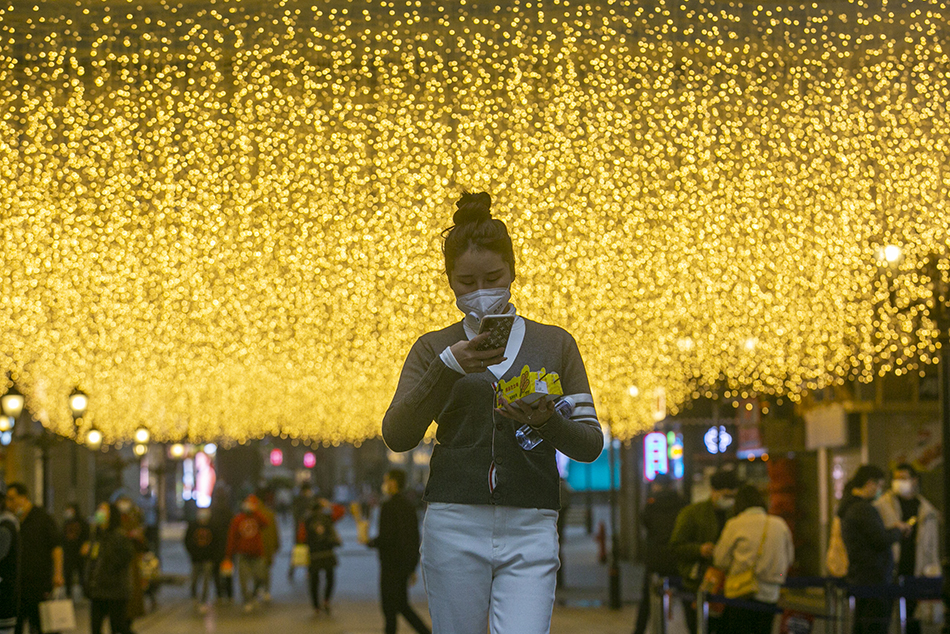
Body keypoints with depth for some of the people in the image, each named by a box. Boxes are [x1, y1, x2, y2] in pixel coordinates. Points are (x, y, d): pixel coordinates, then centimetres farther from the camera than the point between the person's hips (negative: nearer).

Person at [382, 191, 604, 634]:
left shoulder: (556, 344, 12)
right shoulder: (434, 349, 10)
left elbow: (591, 443, 9)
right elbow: (397, 435, -3)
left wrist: (548, 422, -13)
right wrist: (449, 367, -16)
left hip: (530, 531, 0)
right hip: (455, 526, 0)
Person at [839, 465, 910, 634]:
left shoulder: (849, 507, 17)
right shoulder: (863, 509, -16)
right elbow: (882, 541, -20)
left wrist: (893, 529, 15)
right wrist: (898, 530, -1)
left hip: (858, 579, 10)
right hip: (874, 579, -10)